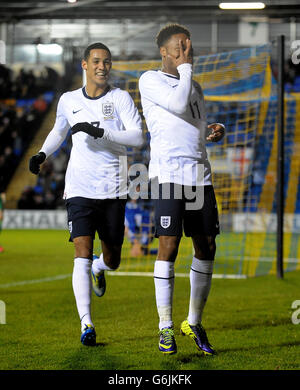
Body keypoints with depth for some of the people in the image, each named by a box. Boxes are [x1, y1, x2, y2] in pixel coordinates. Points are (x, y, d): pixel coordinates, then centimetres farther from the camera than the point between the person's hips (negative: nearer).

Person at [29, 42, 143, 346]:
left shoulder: (120, 98, 0)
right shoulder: (68, 101, 8)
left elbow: (137, 138, -11)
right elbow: (58, 131, 28)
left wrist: (101, 131, -22)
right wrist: (42, 154, 10)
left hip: (113, 190, 0)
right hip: (79, 188, 0)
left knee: (112, 259, 9)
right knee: (82, 253, -15)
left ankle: (98, 269, 48)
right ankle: (86, 324, -14)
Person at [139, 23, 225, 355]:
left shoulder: (194, 86, 22)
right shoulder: (150, 80, 1)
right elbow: (178, 104, -16)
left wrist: (216, 130, 9)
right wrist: (185, 67, -5)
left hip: (199, 173, 7)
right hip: (168, 173, -7)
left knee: (206, 248, 5)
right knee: (168, 247, -10)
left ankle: (194, 322, 18)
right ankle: (165, 327, -2)